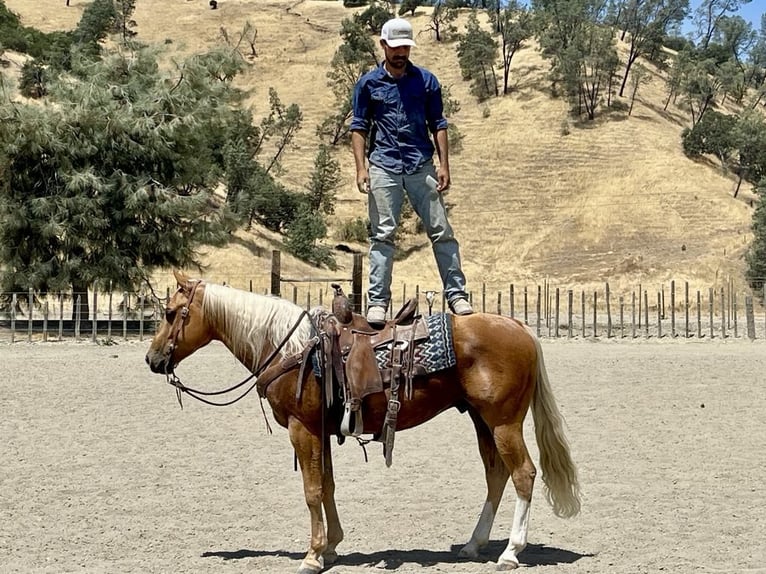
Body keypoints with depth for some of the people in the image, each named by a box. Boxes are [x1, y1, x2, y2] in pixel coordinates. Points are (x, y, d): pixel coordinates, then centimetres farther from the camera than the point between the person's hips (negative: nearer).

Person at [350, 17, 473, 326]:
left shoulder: (426, 81, 7)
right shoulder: (368, 83, 6)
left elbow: (438, 125, 8)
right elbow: (359, 127, 6)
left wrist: (444, 165, 0)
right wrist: (361, 168, -5)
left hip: (422, 165, 1)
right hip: (384, 167, -1)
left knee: (441, 231, 0)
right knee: (382, 234, -1)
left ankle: (456, 294, 5)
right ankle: (377, 301, 2)